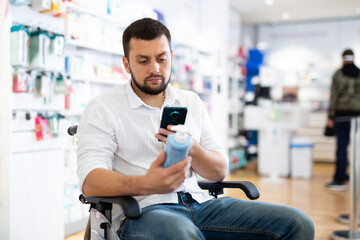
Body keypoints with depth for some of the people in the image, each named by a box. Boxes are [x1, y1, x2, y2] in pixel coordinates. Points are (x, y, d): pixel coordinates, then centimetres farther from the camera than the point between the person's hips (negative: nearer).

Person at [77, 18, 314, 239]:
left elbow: (220, 171, 13)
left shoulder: (192, 102, 17)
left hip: (200, 203, 5)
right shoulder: (102, 109, 2)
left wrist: (191, 149, -10)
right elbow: (90, 181, -11)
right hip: (143, 210, -4)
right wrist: (146, 184, -31)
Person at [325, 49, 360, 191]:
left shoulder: (338, 75, -3)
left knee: (342, 147, -1)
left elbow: (334, 97, -6)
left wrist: (330, 116, -2)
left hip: (342, 115, -2)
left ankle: (340, 180, 3)